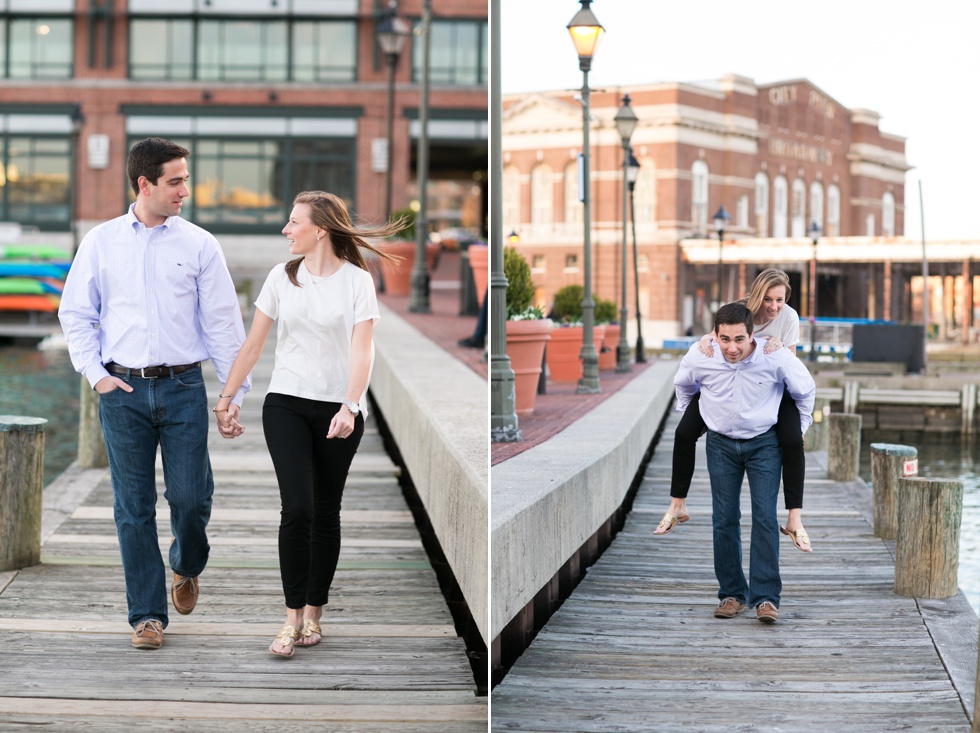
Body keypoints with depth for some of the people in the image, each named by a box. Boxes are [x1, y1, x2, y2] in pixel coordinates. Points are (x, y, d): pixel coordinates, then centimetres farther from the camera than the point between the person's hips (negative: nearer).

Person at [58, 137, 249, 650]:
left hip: (182, 387, 0)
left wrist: (236, 391, 1)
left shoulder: (199, 244, 3)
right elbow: (75, 314, 11)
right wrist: (96, 373, 0)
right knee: (133, 507, 2)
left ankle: (186, 568, 30)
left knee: (190, 498, -3)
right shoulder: (100, 242, 5)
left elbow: (223, 322, 4)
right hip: (123, 390, 1)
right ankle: (148, 614, 10)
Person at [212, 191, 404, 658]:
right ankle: (292, 617, -7)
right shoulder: (282, 277, 6)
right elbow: (252, 345, 11)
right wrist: (226, 399, 8)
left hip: (338, 409, -1)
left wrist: (349, 407, -25)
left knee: (326, 513, 6)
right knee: (297, 508, -12)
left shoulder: (357, 281, -3)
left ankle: (314, 614, 17)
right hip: (286, 405, 1)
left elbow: (361, 350, -12)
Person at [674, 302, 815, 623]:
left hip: (764, 443, -2)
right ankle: (731, 593, 12)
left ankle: (766, 597, -9)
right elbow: (683, 385, 8)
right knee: (724, 520, 0)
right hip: (721, 443, 2)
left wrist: (799, 429, 6)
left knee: (765, 516, -11)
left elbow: (805, 389, -2)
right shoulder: (700, 356, -19)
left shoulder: (776, 357, -23)